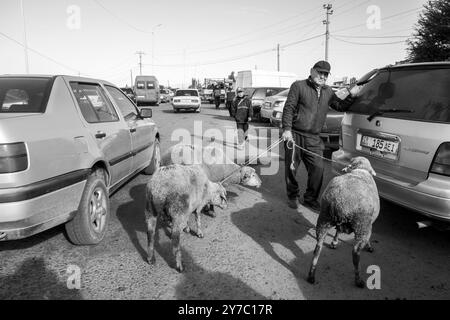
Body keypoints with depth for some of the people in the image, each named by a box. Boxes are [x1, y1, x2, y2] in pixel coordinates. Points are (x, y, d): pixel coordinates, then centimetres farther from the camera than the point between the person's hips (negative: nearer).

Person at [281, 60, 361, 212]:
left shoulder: (328, 92, 16)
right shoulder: (298, 86, -1)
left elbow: (340, 106, 23)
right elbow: (288, 108, -7)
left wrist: (351, 95, 5)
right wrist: (287, 129, -16)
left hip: (313, 138, 4)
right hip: (295, 135, -4)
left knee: (317, 168, -1)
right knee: (291, 167, 3)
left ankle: (310, 198, 17)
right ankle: (293, 196, 25)